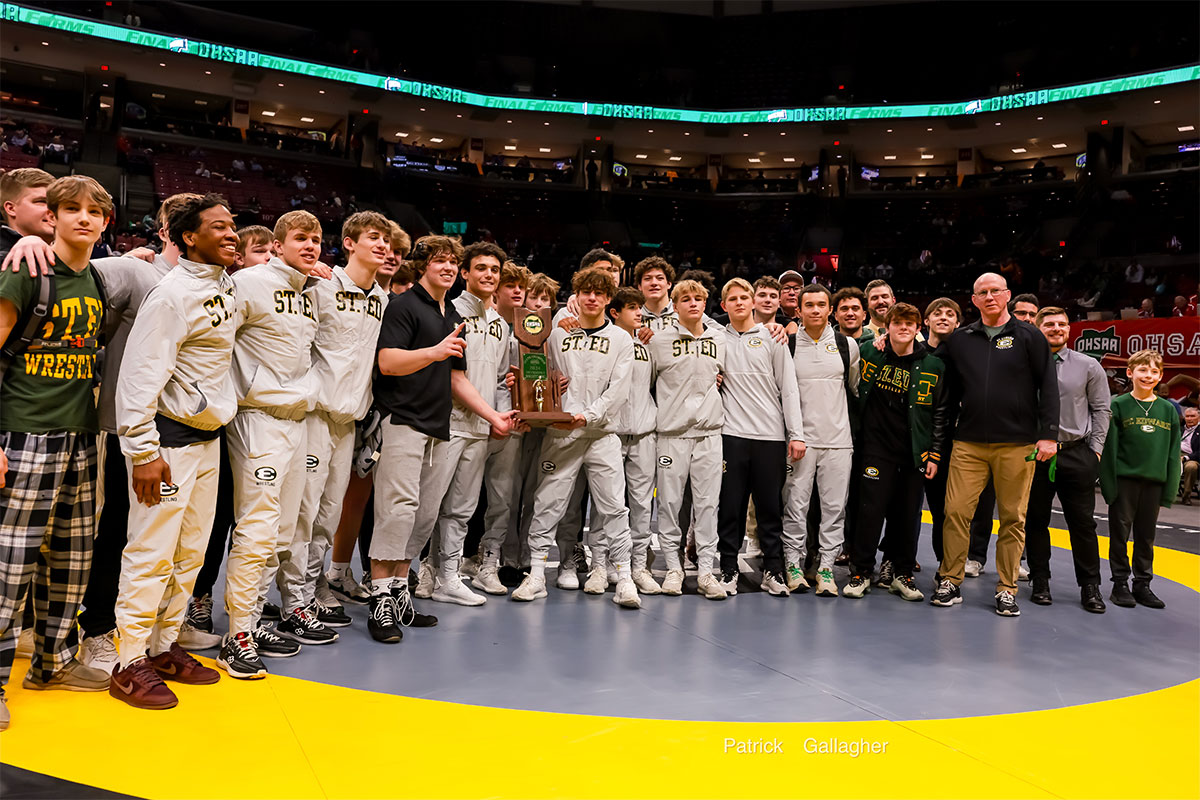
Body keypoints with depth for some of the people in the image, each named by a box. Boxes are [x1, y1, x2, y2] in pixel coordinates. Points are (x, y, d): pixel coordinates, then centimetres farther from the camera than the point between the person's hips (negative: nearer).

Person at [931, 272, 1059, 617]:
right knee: (956, 511, -4)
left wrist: (1049, 435, -5)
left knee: (1013, 518, 4)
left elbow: (1048, 387, 2)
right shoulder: (959, 340, 11)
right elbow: (950, 391, 16)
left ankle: (1006, 589, 14)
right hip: (968, 443, 2)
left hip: (1017, 445, -1)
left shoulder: (1029, 337, 5)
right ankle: (950, 582, 7)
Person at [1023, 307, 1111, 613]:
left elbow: (1101, 409, 7)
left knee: (1083, 522, 4)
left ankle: (1090, 586, 15)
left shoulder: (1089, 366, 5)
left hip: (1077, 454, 0)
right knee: (1035, 520, 7)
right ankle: (1039, 581, 19)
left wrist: (1095, 448, 1)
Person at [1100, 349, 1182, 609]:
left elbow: (1173, 453, 7)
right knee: (1120, 532, 3)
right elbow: (1110, 447, -5)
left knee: (1146, 535, 11)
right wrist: (1109, 484, -10)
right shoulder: (1118, 405, -3)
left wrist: (1170, 489, 2)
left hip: (1154, 482, 3)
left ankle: (1142, 584, 22)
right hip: (1125, 480, -3)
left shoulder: (1168, 410, 6)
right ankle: (1120, 584, 13)